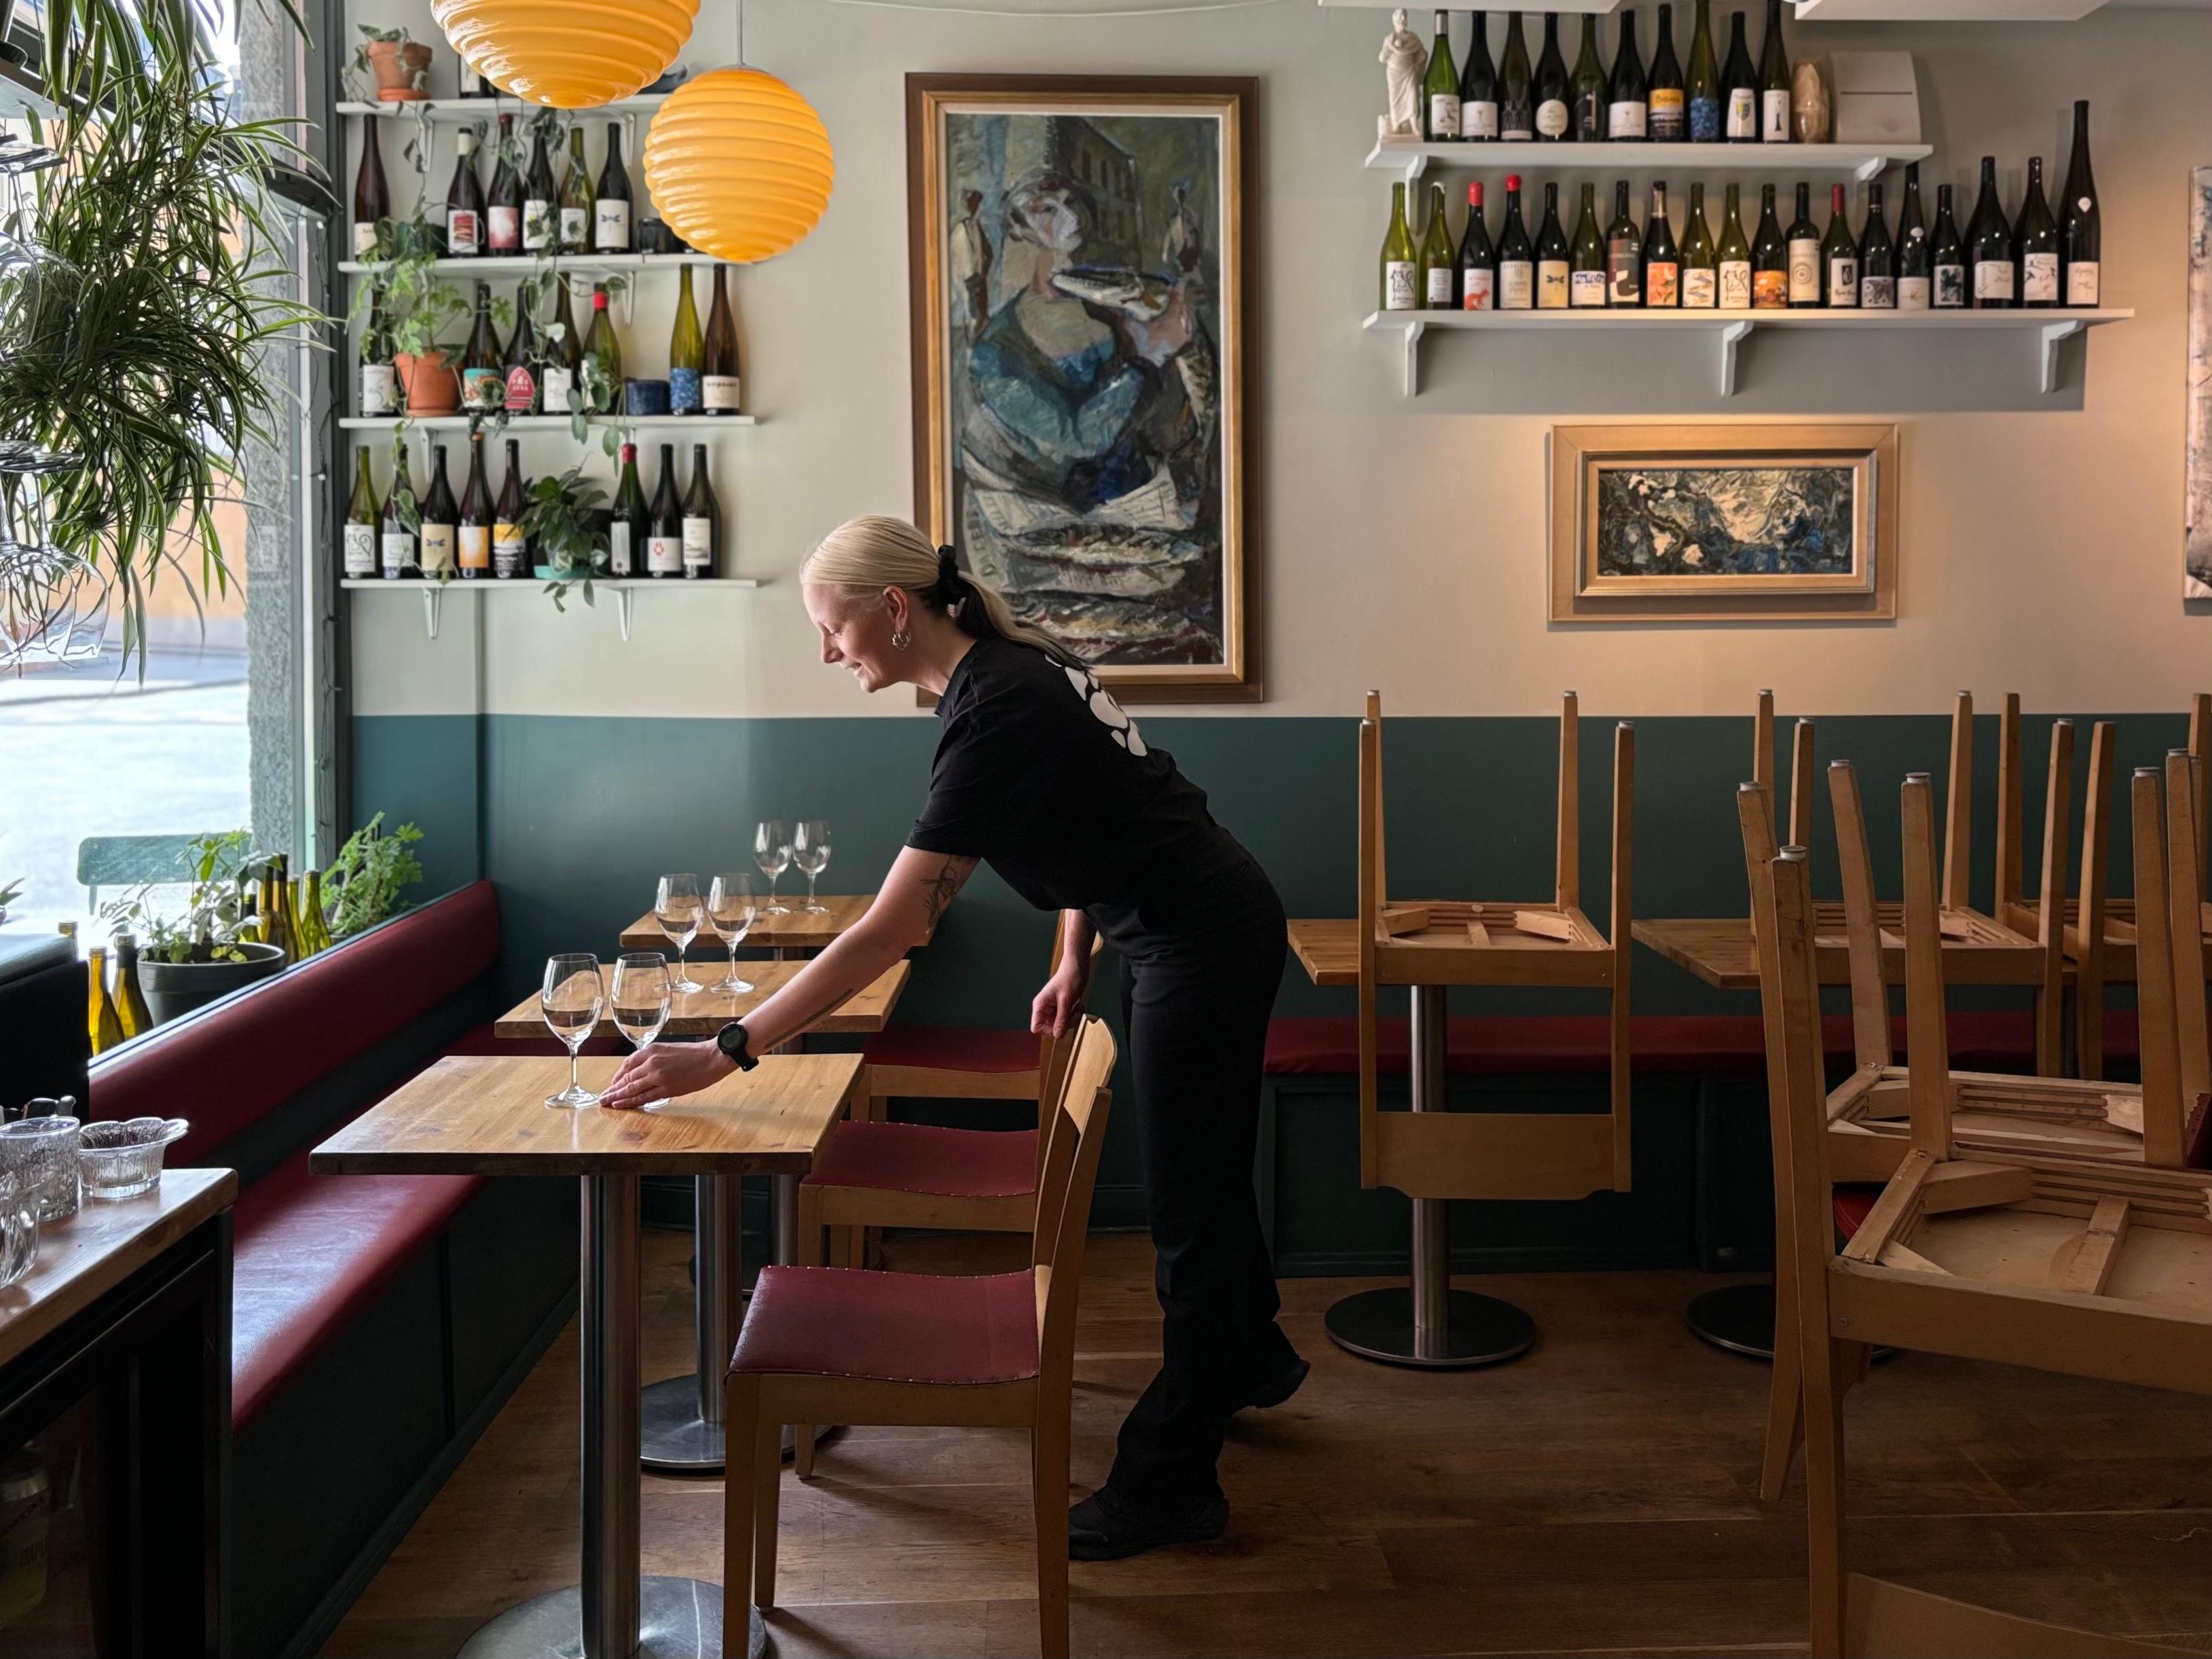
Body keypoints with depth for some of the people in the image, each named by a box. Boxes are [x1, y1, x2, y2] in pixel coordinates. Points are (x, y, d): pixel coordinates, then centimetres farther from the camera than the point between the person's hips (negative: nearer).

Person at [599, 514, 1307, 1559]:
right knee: (1203, 1171, 26)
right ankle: (1251, 1360, 49)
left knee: (1190, 1203, 1)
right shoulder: (1005, 665, 0)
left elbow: (886, 934, -33)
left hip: (1203, 945, -10)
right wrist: (1074, 963, 12)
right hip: (1183, 931, 10)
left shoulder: (997, 716, -29)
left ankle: (1168, 1489, 15)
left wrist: (725, 1052, -32)